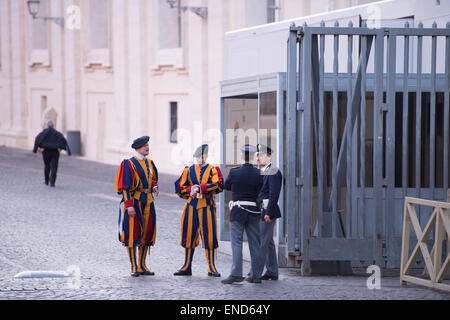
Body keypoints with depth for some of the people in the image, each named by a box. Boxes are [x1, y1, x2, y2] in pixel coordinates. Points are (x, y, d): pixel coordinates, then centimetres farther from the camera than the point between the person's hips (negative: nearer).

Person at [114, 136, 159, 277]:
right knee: (132, 234, -4)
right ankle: (134, 267, 1)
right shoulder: (129, 164, -8)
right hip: (134, 202, -7)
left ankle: (142, 266, 17)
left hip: (147, 202, 7)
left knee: (147, 233, 7)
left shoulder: (150, 163, 12)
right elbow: (125, 187, -12)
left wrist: (154, 187, 3)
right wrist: (129, 205, -20)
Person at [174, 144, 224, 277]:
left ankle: (211, 268, 3)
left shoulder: (212, 170, 4)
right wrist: (191, 190, -11)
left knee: (209, 236, -3)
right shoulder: (188, 170, 11)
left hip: (207, 206, -2)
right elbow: (179, 187, 6)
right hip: (191, 206, 2)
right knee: (189, 236, 5)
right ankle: (187, 267, 13)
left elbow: (218, 185, -12)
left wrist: (200, 188, -18)